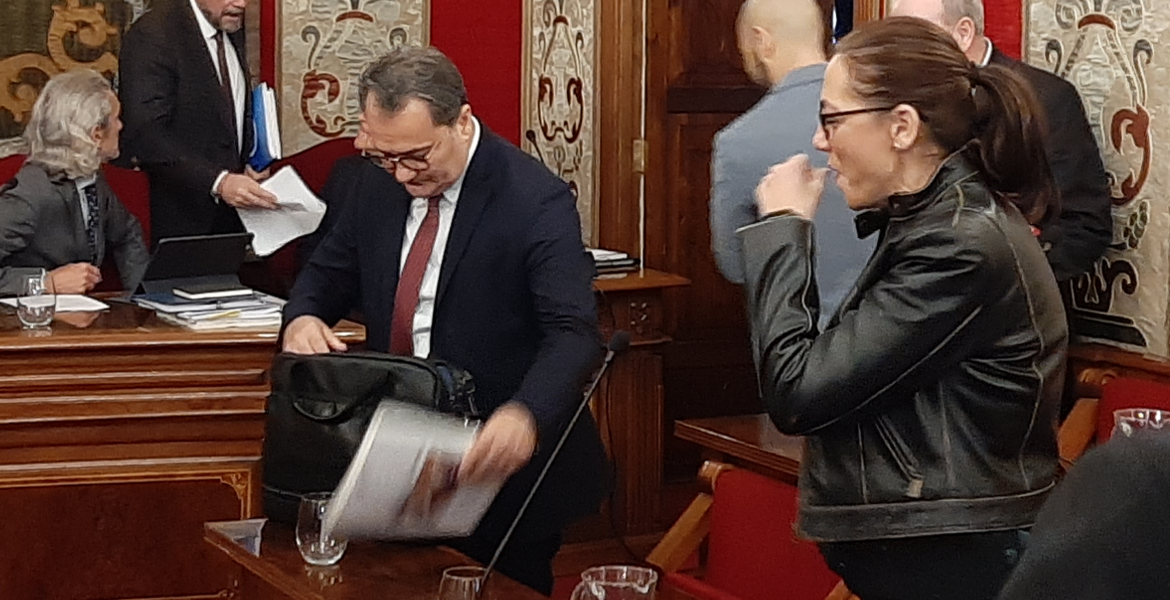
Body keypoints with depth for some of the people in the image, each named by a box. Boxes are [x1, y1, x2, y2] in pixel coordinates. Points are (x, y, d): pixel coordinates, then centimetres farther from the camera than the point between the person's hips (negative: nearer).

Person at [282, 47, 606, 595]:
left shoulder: (536, 201, -18)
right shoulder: (377, 183, 1)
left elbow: (573, 333, -26)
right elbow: (331, 270, 15)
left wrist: (524, 416, -46)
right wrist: (303, 316, -10)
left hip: (501, 466, -5)